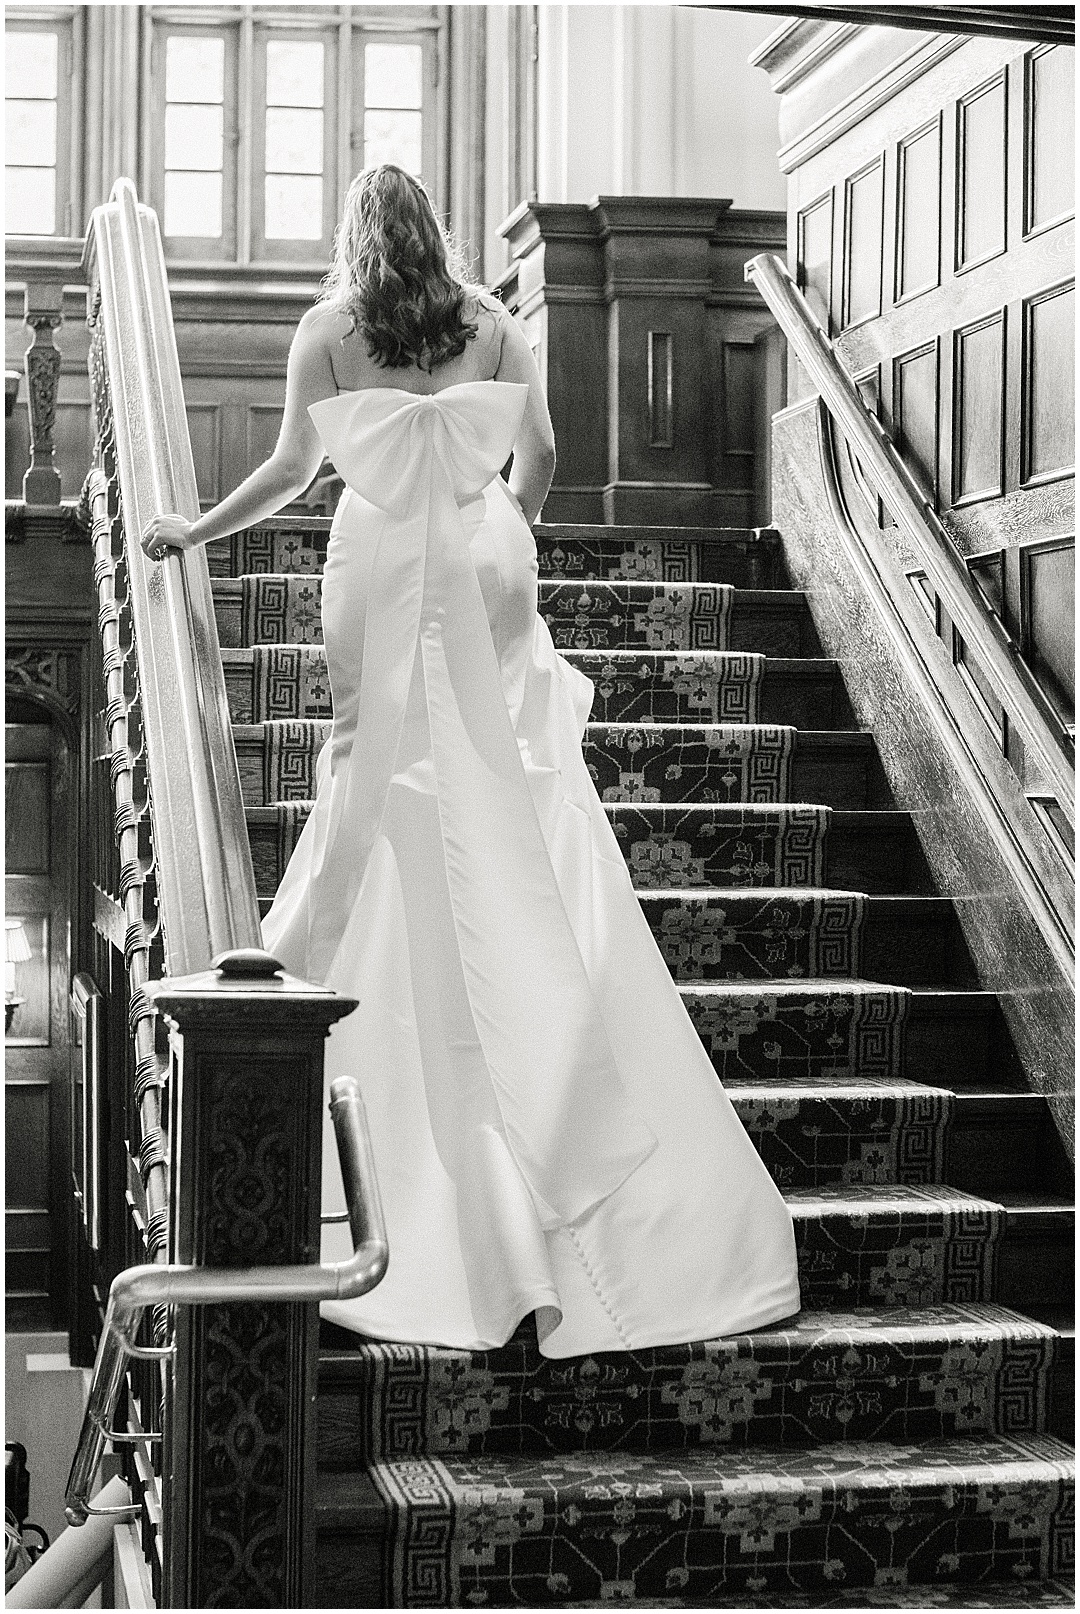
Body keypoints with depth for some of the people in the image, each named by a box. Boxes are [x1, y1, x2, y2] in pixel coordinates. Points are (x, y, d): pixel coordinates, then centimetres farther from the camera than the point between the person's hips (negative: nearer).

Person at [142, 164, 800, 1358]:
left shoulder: (329, 329, 2)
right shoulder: (489, 321, 7)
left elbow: (292, 467, 3)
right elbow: (539, 455, 7)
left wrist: (193, 531, 17)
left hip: (382, 566, -1)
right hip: (484, 573, 1)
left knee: (394, 822, 4)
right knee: (530, 853, 2)